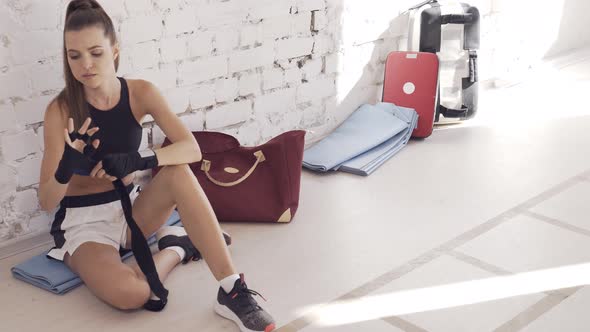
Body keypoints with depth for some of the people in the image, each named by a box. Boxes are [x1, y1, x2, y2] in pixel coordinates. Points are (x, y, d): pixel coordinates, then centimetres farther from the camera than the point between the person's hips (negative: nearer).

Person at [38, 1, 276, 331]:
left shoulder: (140, 93, -8)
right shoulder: (61, 110, -16)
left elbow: (192, 148, -17)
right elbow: (47, 201, -15)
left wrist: (139, 160, -34)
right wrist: (65, 170, -38)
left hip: (131, 207, 3)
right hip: (83, 220, -3)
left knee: (180, 174, -30)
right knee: (129, 294, -34)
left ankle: (233, 291, -27)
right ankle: (177, 246, -2)